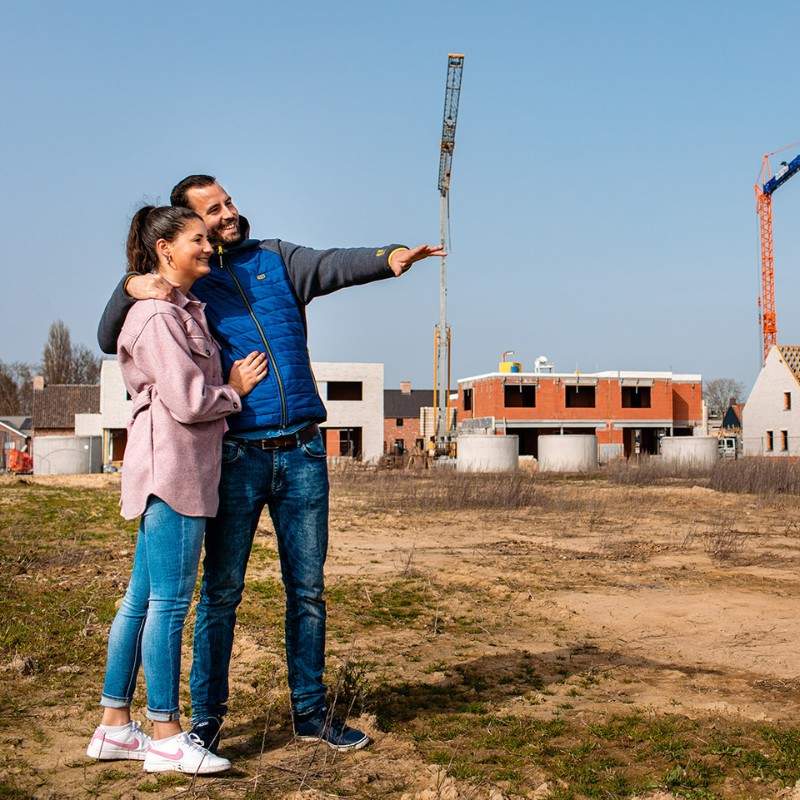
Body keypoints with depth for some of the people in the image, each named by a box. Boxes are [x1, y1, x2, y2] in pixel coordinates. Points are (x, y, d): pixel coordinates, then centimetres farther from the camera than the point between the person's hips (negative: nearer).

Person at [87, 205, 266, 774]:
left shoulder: (184, 309, 19)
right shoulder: (157, 314, -12)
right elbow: (186, 402, -17)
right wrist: (234, 390, -1)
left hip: (181, 470, 10)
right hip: (171, 466, -10)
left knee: (142, 599, 12)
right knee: (170, 601, -5)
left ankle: (115, 726, 21)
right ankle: (166, 737, 4)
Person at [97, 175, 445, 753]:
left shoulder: (275, 258, 11)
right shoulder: (182, 284, 6)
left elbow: (334, 265, -7)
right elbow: (112, 342, 3)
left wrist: (389, 257, -27)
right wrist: (130, 288, -16)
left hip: (303, 452, 3)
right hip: (237, 456, -2)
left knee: (308, 590, 9)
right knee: (222, 591, 4)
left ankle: (312, 713, 21)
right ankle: (207, 717, 17)